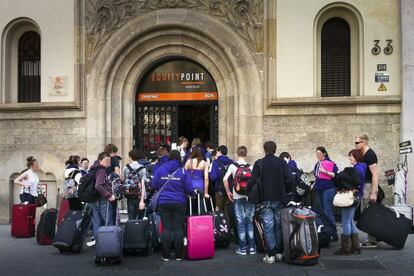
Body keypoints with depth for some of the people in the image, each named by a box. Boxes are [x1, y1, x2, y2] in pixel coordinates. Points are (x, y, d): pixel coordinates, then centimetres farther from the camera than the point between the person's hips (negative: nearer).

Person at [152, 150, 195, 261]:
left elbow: (154, 185, 4)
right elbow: (189, 189, -5)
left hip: (164, 203, 1)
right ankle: (179, 255, 8)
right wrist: (193, 194, 16)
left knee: (166, 228, 3)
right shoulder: (183, 172, -4)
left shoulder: (160, 170, 0)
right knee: (178, 228, 3)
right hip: (179, 203, -1)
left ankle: (165, 256, 5)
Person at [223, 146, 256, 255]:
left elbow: (225, 179, -12)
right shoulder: (250, 167, 1)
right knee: (250, 221, 10)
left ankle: (242, 248, 7)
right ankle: (252, 247, 11)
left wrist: (228, 192, 1)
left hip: (237, 197, -1)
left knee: (241, 222, 4)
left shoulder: (233, 166, -2)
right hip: (250, 197, 1)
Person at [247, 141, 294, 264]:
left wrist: (248, 192, 5)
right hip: (279, 199, 2)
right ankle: (279, 253, 16)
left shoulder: (259, 163, -4)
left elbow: (252, 181, -10)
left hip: (265, 200, -2)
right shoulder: (282, 163, 1)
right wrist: (285, 192, 9)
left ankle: (271, 255, 0)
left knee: (268, 227, 0)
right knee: (279, 226, 12)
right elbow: (289, 180, -5)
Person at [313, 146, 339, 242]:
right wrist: (314, 185, 18)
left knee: (327, 211, -14)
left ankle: (334, 234, -10)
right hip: (320, 189, 8)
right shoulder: (317, 164, 13)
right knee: (323, 211, 11)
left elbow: (336, 175, -16)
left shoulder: (330, 163, -9)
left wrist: (325, 171, -21)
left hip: (328, 188, -8)